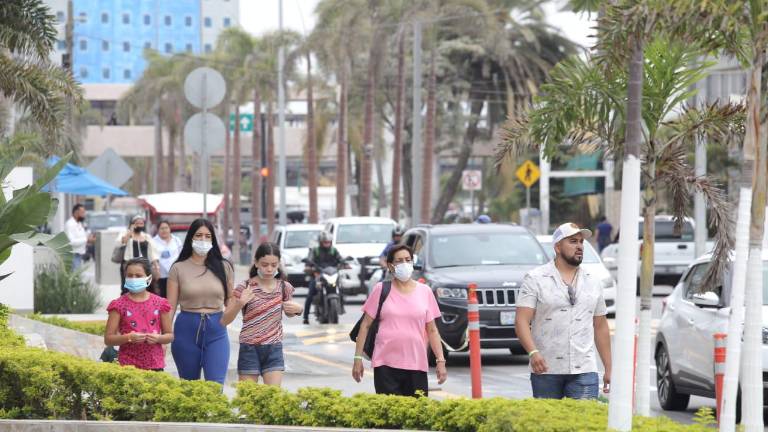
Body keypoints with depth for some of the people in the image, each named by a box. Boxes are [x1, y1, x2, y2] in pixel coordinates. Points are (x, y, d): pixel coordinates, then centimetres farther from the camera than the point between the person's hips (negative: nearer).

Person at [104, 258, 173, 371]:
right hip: (128, 365, -2)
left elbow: (170, 335, 11)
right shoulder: (119, 305, 1)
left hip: (155, 365, 2)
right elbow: (108, 339, -1)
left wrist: (158, 338, -10)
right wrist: (128, 337, -18)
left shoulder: (159, 304, 5)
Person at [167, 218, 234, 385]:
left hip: (216, 331, 0)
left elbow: (230, 300, 16)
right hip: (187, 329, 0)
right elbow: (170, 306, 0)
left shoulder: (223, 267, 6)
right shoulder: (179, 268, 2)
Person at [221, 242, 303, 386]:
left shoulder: (284, 287, 2)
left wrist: (297, 309, -1)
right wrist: (240, 303, -24)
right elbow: (224, 321, -6)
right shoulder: (245, 288, -7)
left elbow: (288, 313, 22)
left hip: (274, 349, 2)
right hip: (250, 349, -2)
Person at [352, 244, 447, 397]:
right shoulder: (381, 290, 5)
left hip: (416, 365, 1)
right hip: (386, 365, -1)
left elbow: (432, 330, 11)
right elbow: (366, 325, 6)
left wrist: (441, 361, 3)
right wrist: (358, 358, 0)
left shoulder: (425, 291, 9)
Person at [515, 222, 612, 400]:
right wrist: (533, 352, -23)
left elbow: (600, 327, 18)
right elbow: (522, 321, -7)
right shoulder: (535, 279, 2)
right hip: (545, 370, -2)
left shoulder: (592, 283, 15)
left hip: (584, 371, 2)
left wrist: (609, 369, 15)